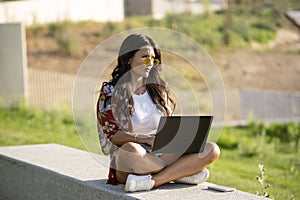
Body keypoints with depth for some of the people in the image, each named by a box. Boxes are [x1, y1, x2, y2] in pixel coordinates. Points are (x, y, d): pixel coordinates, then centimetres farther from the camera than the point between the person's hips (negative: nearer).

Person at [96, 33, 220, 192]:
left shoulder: (158, 89, 16)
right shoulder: (110, 92, 2)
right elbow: (113, 135, -7)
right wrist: (148, 139, -22)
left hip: (162, 156, 5)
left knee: (211, 150, -17)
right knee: (129, 150, -41)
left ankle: (152, 181, -29)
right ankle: (180, 173, -19)